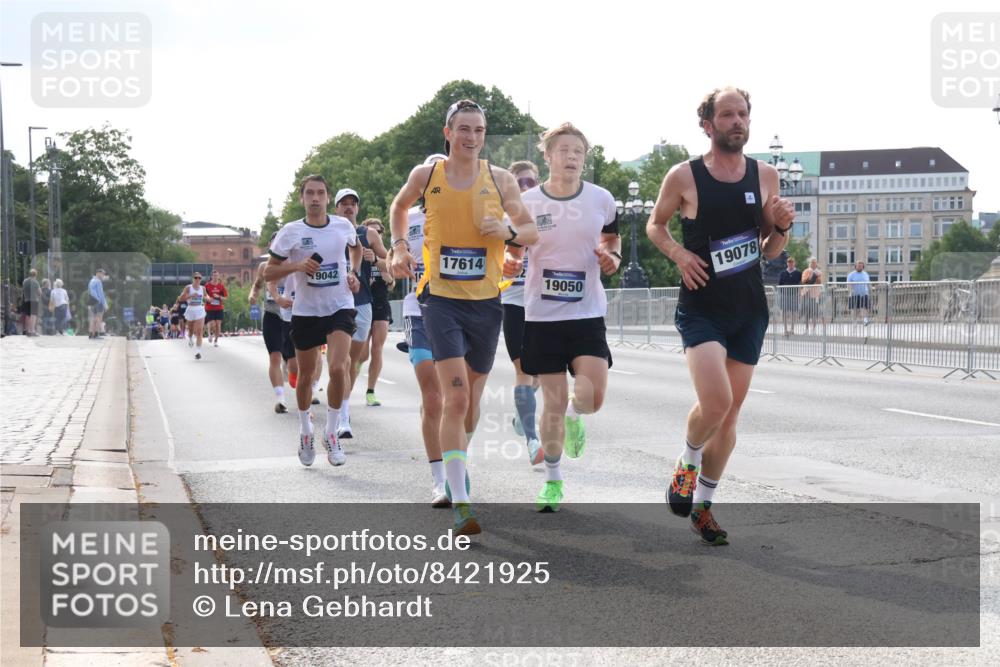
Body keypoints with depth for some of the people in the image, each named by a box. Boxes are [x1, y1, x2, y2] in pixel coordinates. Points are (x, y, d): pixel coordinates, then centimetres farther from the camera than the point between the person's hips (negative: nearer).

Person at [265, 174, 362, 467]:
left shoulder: (344, 226, 0)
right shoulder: (290, 232, -6)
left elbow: (356, 246, 25)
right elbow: (268, 272, -3)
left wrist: (353, 272, 7)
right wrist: (296, 266, -19)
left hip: (340, 308, 0)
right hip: (305, 311, 0)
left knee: (338, 369, -18)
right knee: (305, 376, 11)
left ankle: (331, 433, -2)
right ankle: (305, 430, 35)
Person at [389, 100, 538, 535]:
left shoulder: (500, 179, 2)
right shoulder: (425, 176, 1)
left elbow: (532, 231, 7)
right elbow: (399, 207, 22)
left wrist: (508, 231, -14)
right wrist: (400, 246, 8)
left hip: (486, 302, 2)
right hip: (441, 299, -2)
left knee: (471, 401, 13)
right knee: (456, 397, -15)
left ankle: (455, 466, 40)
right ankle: (460, 504, -16)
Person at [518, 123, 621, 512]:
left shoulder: (601, 199, 2)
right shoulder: (527, 202, -2)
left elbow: (611, 235, 20)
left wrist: (612, 256, -1)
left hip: (587, 313, 1)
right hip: (541, 315, -1)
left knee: (592, 398, -13)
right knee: (553, 401, 1)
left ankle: (574, 416, 27)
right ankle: (552, 479, 20)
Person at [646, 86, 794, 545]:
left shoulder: (765, 176, 4)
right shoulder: (684, 176, -6)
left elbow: (769, 251, 12)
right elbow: (655, 224, 9)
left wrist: (782, 227, -9)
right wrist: (678, 253, -9)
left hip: (749, 310, 4)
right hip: (701, 308, -4)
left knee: (730, 412, 8)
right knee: (715, 400, -22)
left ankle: (702, 505, 24)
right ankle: (687, 465, 10)